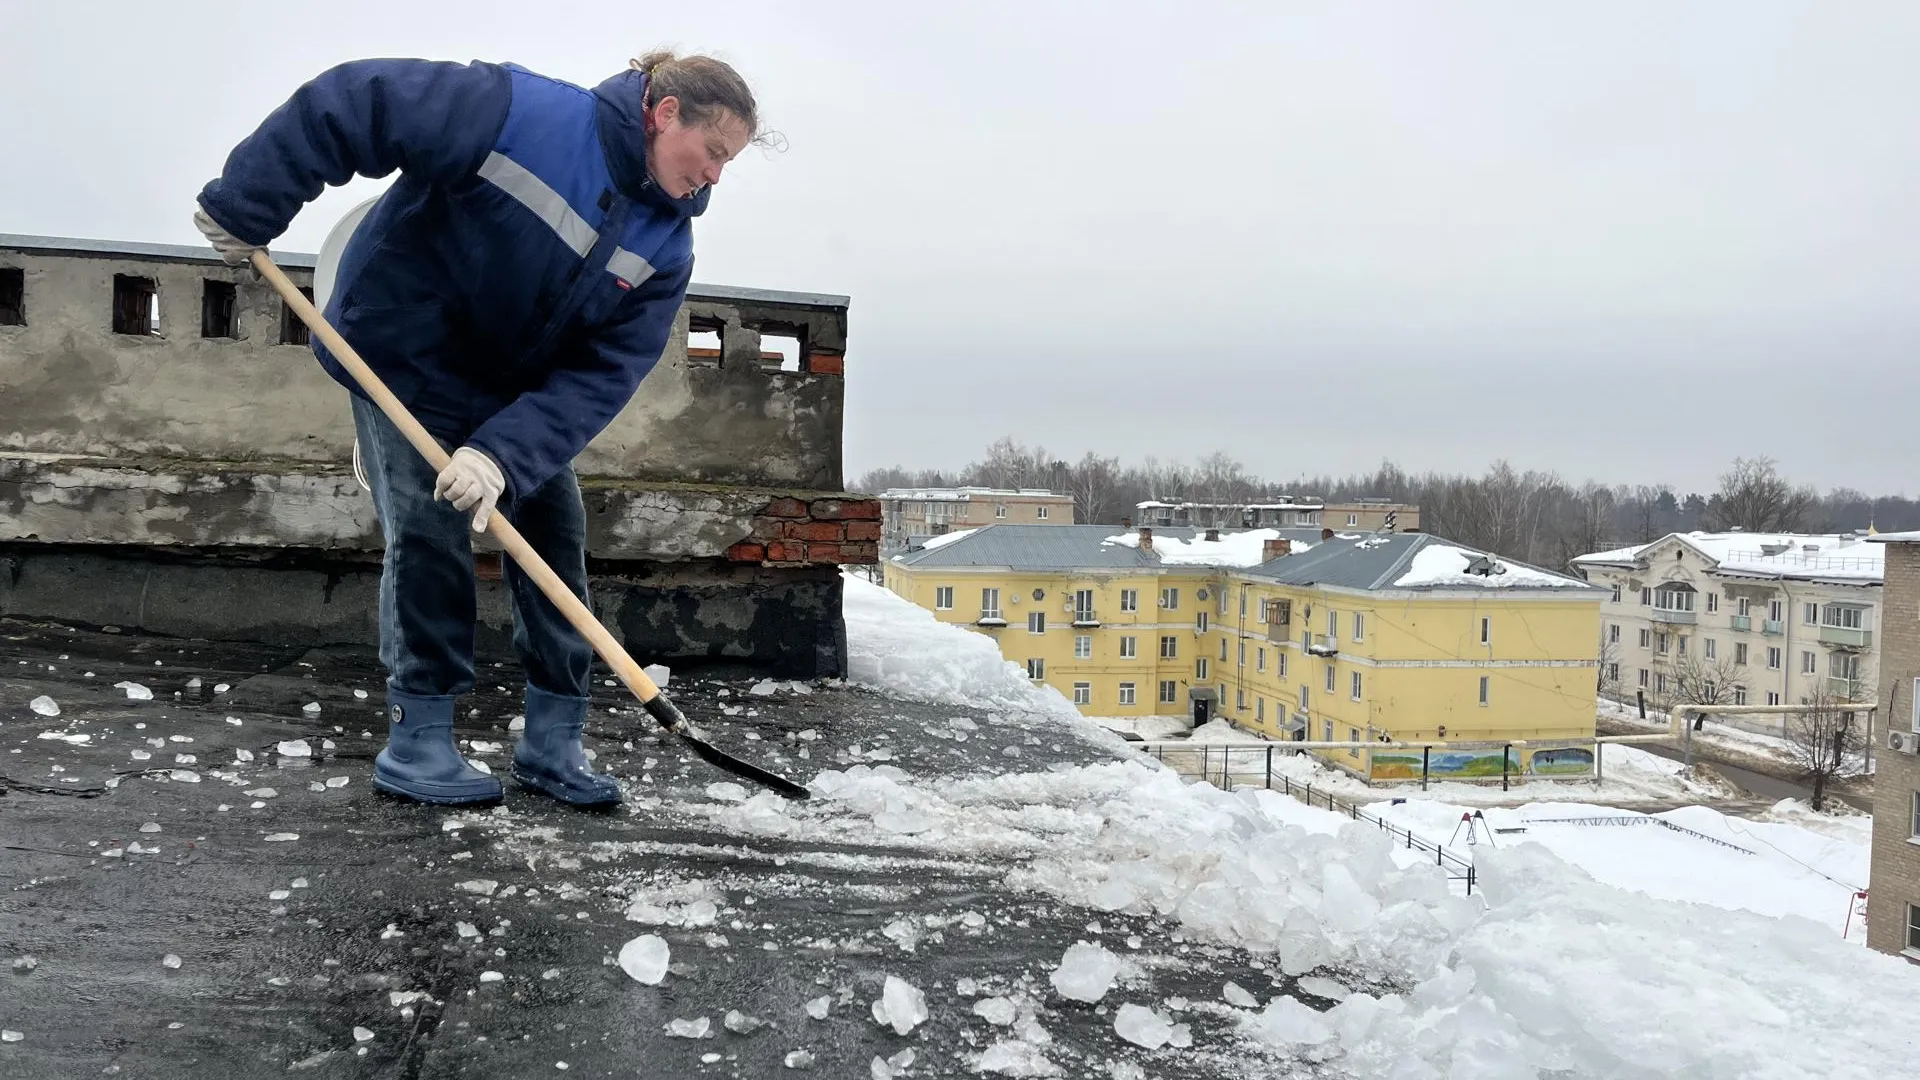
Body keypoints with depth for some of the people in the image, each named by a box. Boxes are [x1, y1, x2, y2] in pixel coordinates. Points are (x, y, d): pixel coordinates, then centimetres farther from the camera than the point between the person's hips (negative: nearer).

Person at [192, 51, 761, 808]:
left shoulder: (666, 248, -14)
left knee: (554, 533, 1)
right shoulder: (520, 112, -28)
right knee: (429, 531, -11)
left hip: (521, 392, 6)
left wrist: (506, 455, -33)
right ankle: (418, 739, 4)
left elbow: (603, 373, -21)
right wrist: (244, 211, -22)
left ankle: (553, 741, 11)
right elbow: (349, 102, -26)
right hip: (405, 353, -5)